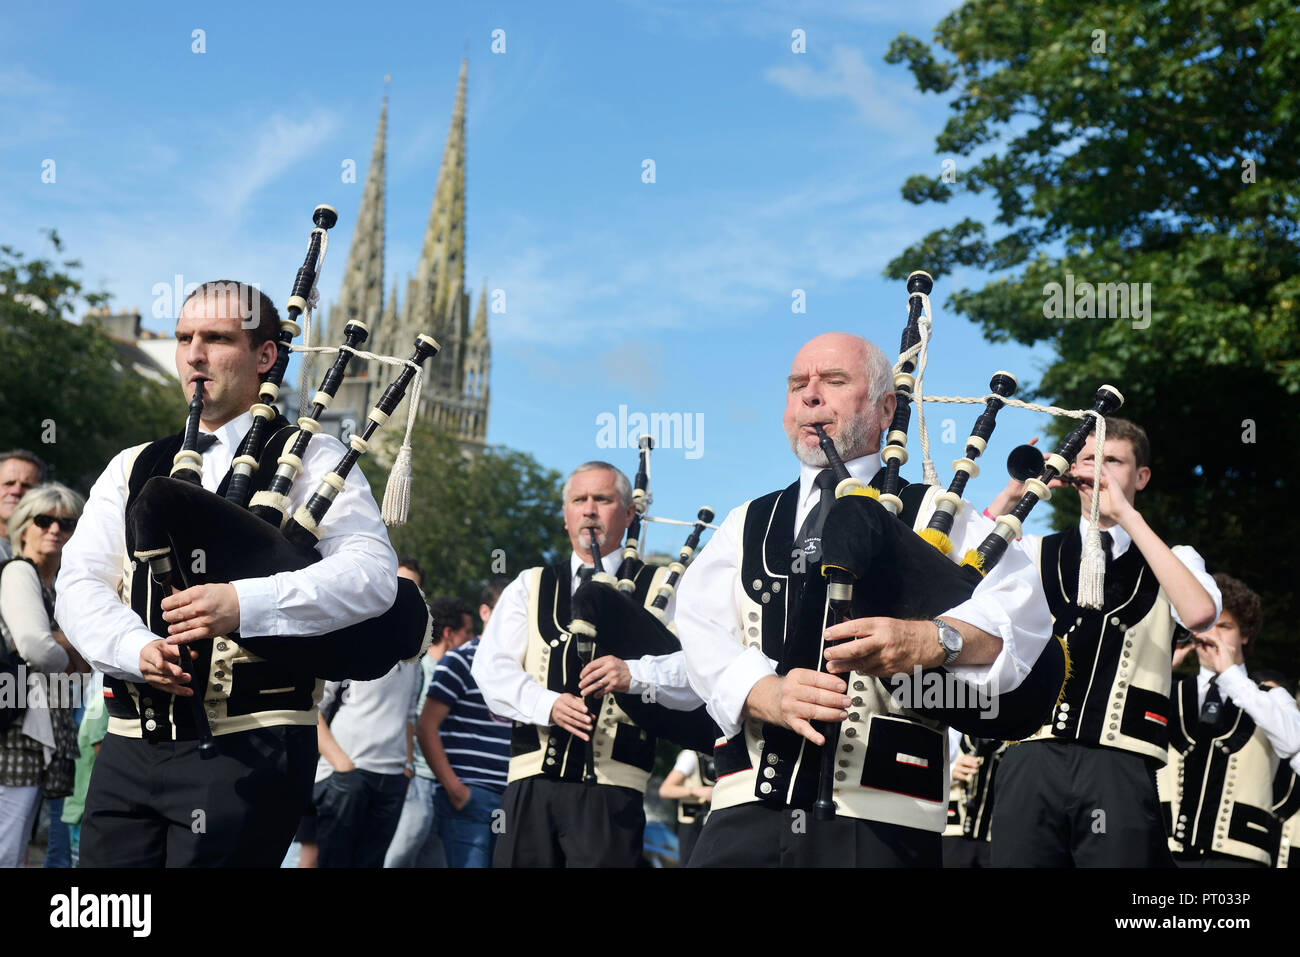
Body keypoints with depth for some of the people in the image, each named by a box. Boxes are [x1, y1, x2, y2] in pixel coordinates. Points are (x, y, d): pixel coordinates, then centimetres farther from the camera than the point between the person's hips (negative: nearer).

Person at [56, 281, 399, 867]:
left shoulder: (310, 460, 3)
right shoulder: (131, 470, 18)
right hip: (128, 750, 5)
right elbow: (79, 586, 7)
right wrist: (138, 649, -15)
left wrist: (244, 604, -26)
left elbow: (373, 573, -12)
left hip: (248, 749, -5)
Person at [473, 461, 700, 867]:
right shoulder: (529, 586, 19)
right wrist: (548, 704, -11)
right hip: (531, 780, 3)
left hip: (612, 790, -2)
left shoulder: (662, 589, 10)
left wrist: (634, 674, -23)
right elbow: (491, 668, 7)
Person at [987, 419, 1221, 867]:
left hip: (1120, 766, -1)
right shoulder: (1035, 553, 18)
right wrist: (1013, 493, -3)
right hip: (1033, 757, 1)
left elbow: (1199, 613, -9)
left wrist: (1129, 517, -8)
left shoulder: (1172, 559, 15)